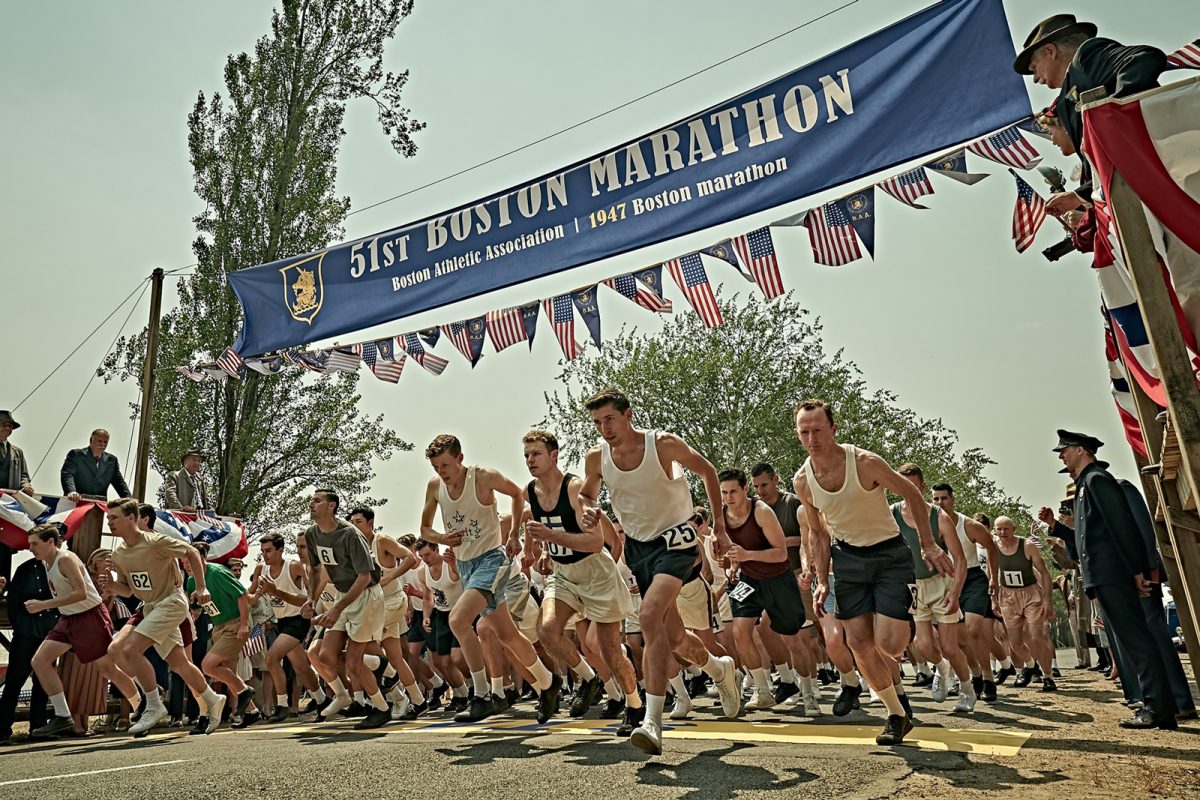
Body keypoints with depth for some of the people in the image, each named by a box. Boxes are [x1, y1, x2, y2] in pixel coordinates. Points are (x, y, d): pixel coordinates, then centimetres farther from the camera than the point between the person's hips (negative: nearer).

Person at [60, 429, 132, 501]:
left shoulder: (111, 460, 13)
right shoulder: (76, 455, 4)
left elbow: (119, 482, 11)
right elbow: (67, 474, -9)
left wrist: (129, 499, -5)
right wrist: (71, 491, -28)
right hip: (77, 502, -3)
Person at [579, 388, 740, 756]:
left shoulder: (664, 444, -19)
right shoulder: (596, 458, -9)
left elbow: (707, 472, -2)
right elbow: (586, 495, 11)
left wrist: (720, 526, 1)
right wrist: (588, 511, -14)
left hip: (674, 539, -5)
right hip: (637, 545, 5)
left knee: (650, 615, -28)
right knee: (673, 636, 13)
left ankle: (653, 722, -24)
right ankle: (720, 669, 45)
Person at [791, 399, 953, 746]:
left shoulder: (865, 462, -21)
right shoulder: (802, 482, -8)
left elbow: (913, 495, -6)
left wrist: (928, 545, -6)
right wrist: (822, 581, 0)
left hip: (889, 554, -3)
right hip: (847, 557, 3)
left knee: (889, 645, -11)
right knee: (859, 644, -1)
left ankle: (857, 679, 24)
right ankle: (897, 715, 20)